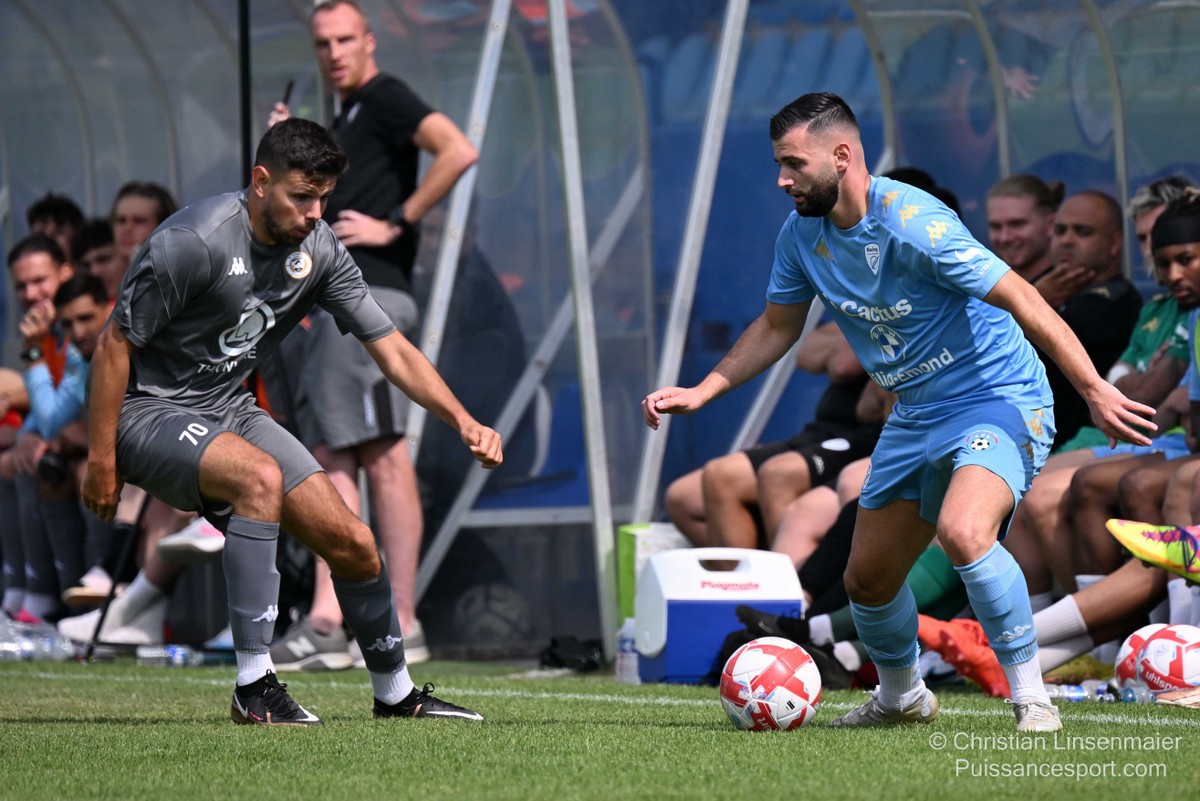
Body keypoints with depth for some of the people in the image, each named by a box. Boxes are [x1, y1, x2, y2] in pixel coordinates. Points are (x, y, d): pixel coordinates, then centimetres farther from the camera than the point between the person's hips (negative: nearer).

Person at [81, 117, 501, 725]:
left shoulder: (318, 250, -4)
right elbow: (115, 343, -18)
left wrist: (464, 422, -13)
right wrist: (100, 458, -18)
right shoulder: (196, 241, -24)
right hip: (147, 412, -7)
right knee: (262, 476, -35)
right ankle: (254, 689, -30)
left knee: (354, 547, -2)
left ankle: (396, 694, 22)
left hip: (229, 411, 7)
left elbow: (391, 348, 1)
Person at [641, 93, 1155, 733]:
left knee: (962, 534, -34)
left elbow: (1020, 299, -24)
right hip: (917, 415, 8)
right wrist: (700, 392, 6)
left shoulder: (912, 224, -25)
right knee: (867, 582, 11)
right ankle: (901, 698, 40)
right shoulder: (802, 235, -1)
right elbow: (776, 328, 16)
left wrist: (1095, 392, -26)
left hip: (998, 399, -8)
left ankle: (1031, 698, -19)